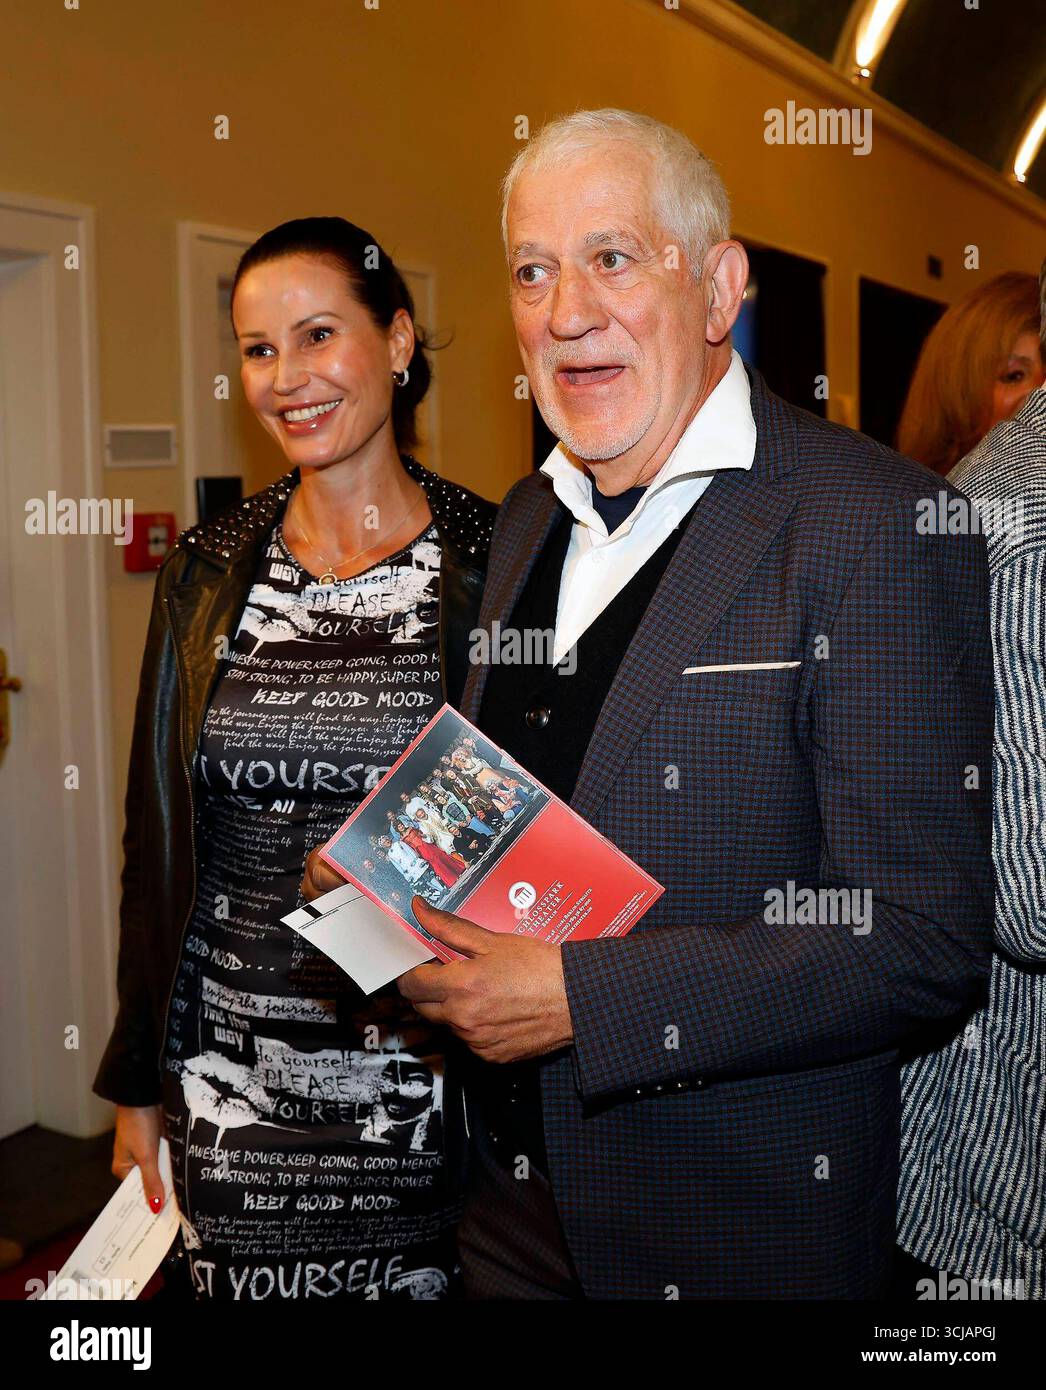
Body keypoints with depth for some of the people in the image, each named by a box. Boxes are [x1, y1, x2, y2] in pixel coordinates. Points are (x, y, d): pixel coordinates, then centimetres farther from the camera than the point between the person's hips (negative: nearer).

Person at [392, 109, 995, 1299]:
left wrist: (578, 999, -23)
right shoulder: (522, 524, 5)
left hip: (744, 1223, -5)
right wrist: (420, 927, -5)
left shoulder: (878, 528, -18)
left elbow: (923, 937, -21)